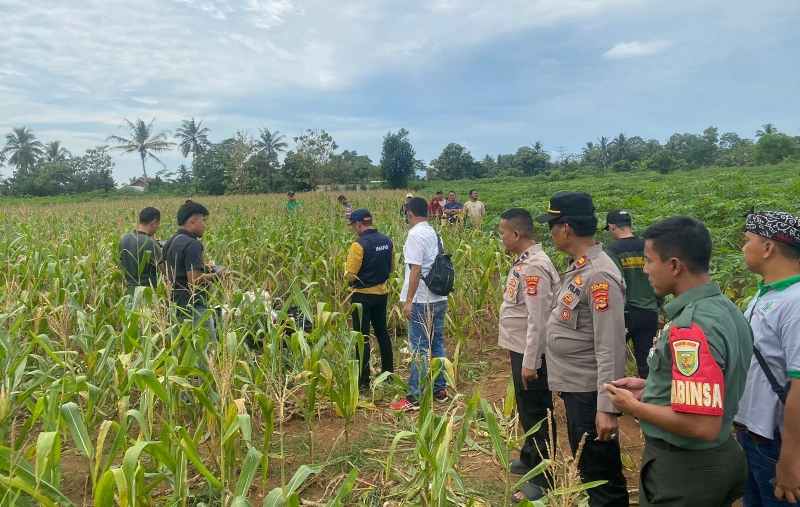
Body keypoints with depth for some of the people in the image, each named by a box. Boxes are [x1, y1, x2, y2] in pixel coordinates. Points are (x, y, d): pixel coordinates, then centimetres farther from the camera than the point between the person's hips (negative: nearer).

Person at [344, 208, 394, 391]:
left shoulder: (359, 245, -19)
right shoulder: (387, 241, 2)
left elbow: (350, 275, -18)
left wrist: (347, 271, 3)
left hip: (363, 295, -7)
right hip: (382, 292, 7)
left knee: (362, 337, 1)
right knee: (382, 332, 19)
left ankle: (363, 380, 7)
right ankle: (388, 372, 29)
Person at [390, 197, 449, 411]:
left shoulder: (415, 234, -14)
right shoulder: (435, 234, 12)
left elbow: (416, 269, -19)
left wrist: (409, 300, -16)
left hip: (422, 301, -9)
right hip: (439, 298, 9)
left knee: (420, 349, -4)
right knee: (437, 344, 15)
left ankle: (415, 397, 2)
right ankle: (440, 389, 24)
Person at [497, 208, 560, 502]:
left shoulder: (534, 267, -22)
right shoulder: (524, 262, 7)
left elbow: (538, 318, -24)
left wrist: (530, 362, -22)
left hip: (531, 354, -10)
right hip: (520, 350, 10)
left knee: (537, 414, 3)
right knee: (526, 410, 22)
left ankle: (542, 479, 16)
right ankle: (529, 459, 40)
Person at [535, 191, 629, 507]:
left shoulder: (599, 275, -23)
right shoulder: (578, 268, 6)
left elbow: (611, 348, -25)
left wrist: (607, 407, -25)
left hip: (589, 392, -9)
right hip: (574, 386, 9)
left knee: (602, 476, 7)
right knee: (585, 468, 24)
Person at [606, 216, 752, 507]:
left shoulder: (691, 328, -29)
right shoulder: (725, 308, 1)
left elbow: (702, 426, -31)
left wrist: (634, 407, -18)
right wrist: (650, 387, 8)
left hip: (681, 470, -8)